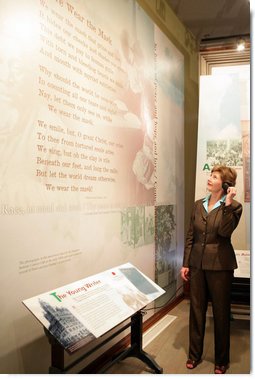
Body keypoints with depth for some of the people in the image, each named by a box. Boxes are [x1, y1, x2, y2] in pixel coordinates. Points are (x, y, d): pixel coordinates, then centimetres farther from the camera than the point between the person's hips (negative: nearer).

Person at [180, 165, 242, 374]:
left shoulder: (234, 206, -6)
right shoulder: (198, 205, 6)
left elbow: (225, 231, -22)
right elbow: (190, 236, 8)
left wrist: (227, 203, -26)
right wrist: (185, 263, 5)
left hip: (220, 265, -4)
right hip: (197, 263, 4)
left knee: (221, 312, 8)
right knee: (196, 310, 13)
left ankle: (221, 360, 26)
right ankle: (195, 354, 29)